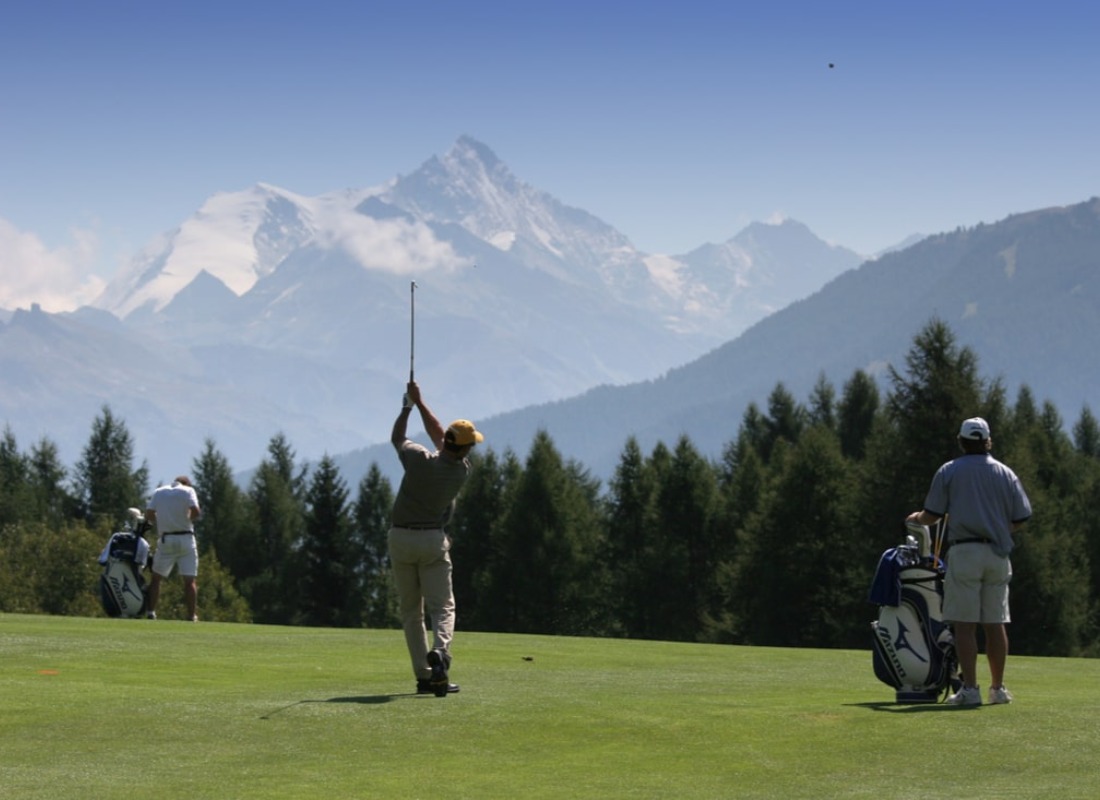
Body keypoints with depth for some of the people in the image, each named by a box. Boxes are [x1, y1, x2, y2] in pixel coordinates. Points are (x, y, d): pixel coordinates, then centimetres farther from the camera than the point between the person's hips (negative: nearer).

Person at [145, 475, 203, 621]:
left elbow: (149, 515, 1)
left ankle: (150, 612, 3)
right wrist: (189, 519, 6)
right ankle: (192, 616, -4)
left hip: (165, 539, 2)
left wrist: (161, 522, 14)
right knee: (189, 580, 1)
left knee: (156, 577, 12)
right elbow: (196, 512, -14)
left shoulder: (158, 492, 10)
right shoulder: (188, 490, 0)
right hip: (185, 537, -2)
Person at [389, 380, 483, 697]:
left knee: (410, 611, 8)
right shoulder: (462, 471, -6)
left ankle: (423, 675, 2)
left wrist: (409, 405, 16)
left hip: (401, 539, 0)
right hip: (433, 540, 0)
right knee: (443, 607, 1)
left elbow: (397, 437, 7)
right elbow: (437, 434, 8)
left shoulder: (420, 459, -15)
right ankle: (439, 654, -28)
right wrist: (419, 402, 14)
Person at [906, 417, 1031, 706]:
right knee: (995, 624, 8)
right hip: (998, 554, 3)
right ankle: (998, 688, 11)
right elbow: (1020, 520, 7)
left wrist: (916, 518, 21)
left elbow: (932, 515, -1)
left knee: (965, 624, -4)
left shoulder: (949, 471, 1)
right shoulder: (1005, 473, 8)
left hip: (964, 551, -3)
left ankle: (970, 688, -10)